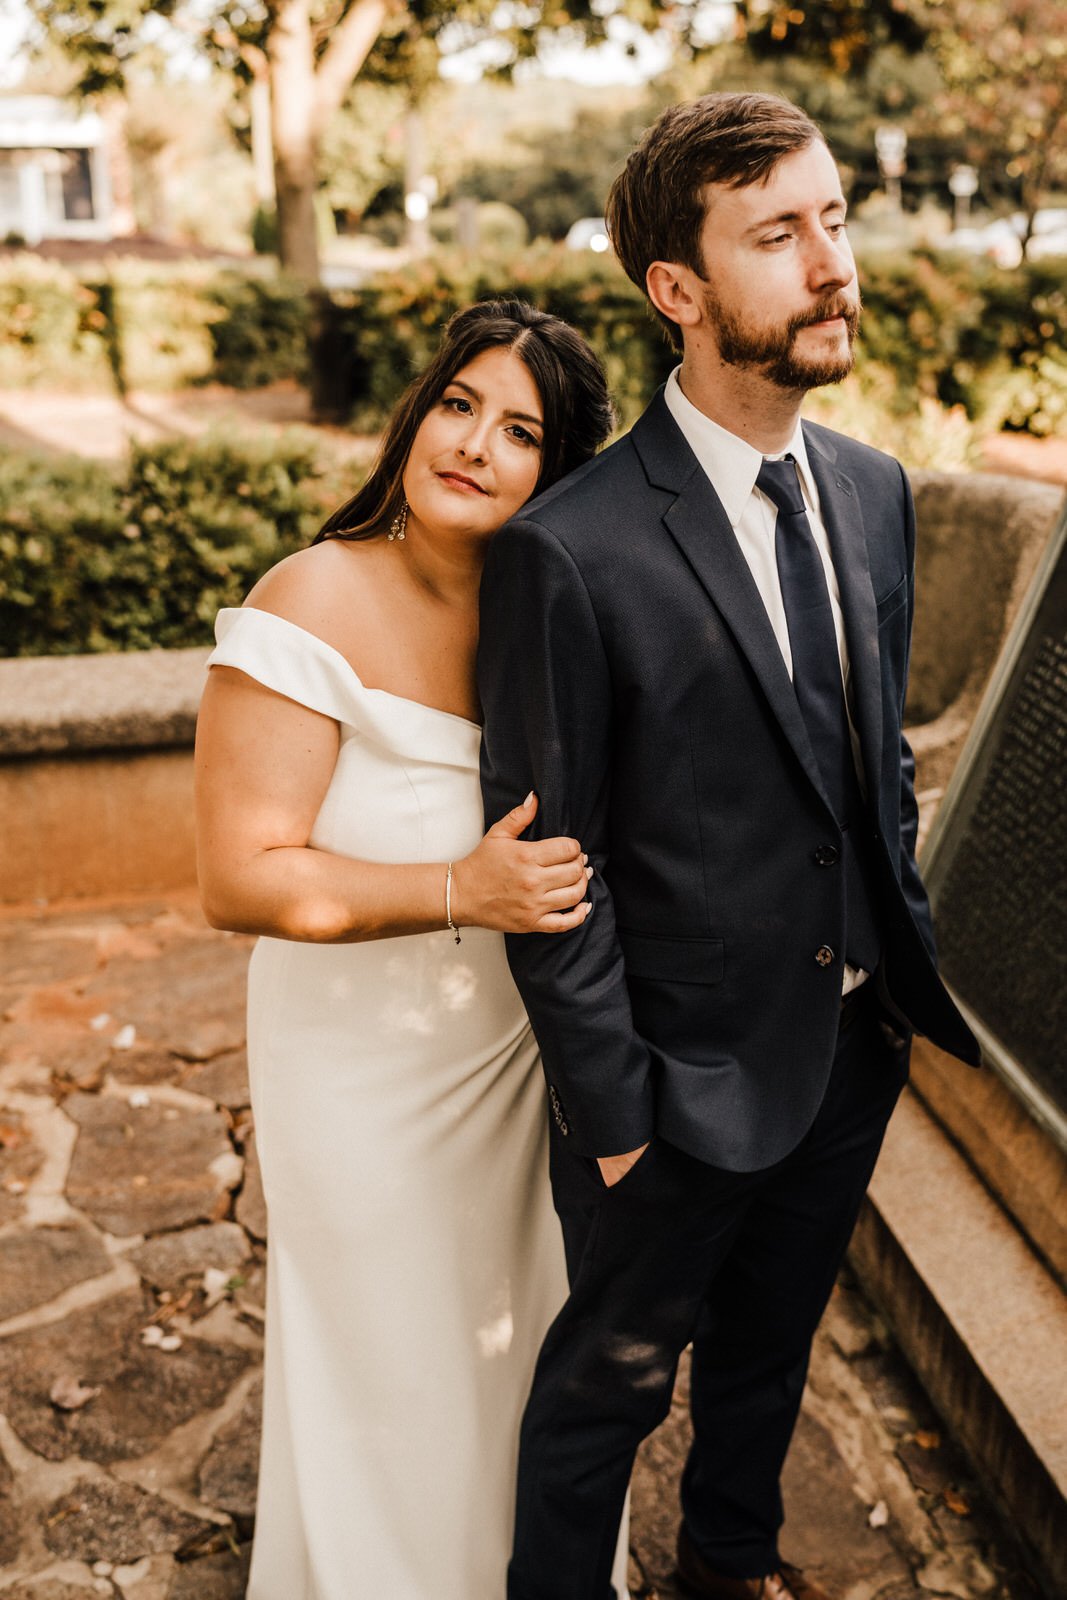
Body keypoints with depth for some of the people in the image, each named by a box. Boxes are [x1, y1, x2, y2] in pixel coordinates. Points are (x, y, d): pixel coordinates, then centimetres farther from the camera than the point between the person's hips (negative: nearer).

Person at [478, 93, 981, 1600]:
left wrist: (907, 947, 9)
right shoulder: (571, 549, -22)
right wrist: (610, 1105, -14)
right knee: (615, 1372, 17)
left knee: (771, 1338, 28)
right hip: (691, 1071, -6)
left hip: (858, 1039, 7)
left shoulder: (874, 491, 1)